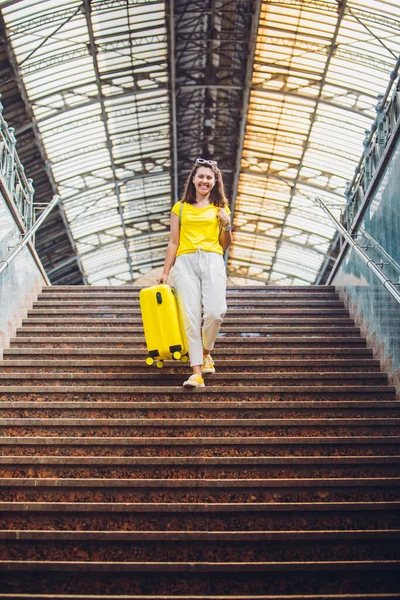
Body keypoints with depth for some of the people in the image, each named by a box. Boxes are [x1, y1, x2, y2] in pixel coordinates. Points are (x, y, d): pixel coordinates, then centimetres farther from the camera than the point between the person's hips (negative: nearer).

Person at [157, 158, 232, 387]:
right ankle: (197, 372, -10)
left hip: (212, 260, 0)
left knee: (215, 312, -17)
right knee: (191, 317, -10)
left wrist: (227, 225, 1)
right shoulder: (180, 208, 15)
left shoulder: (220, 208, 17)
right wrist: (165, 272, 11)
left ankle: (206, 353, 13)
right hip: (185, 262, 0)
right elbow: (174, 242, 15)